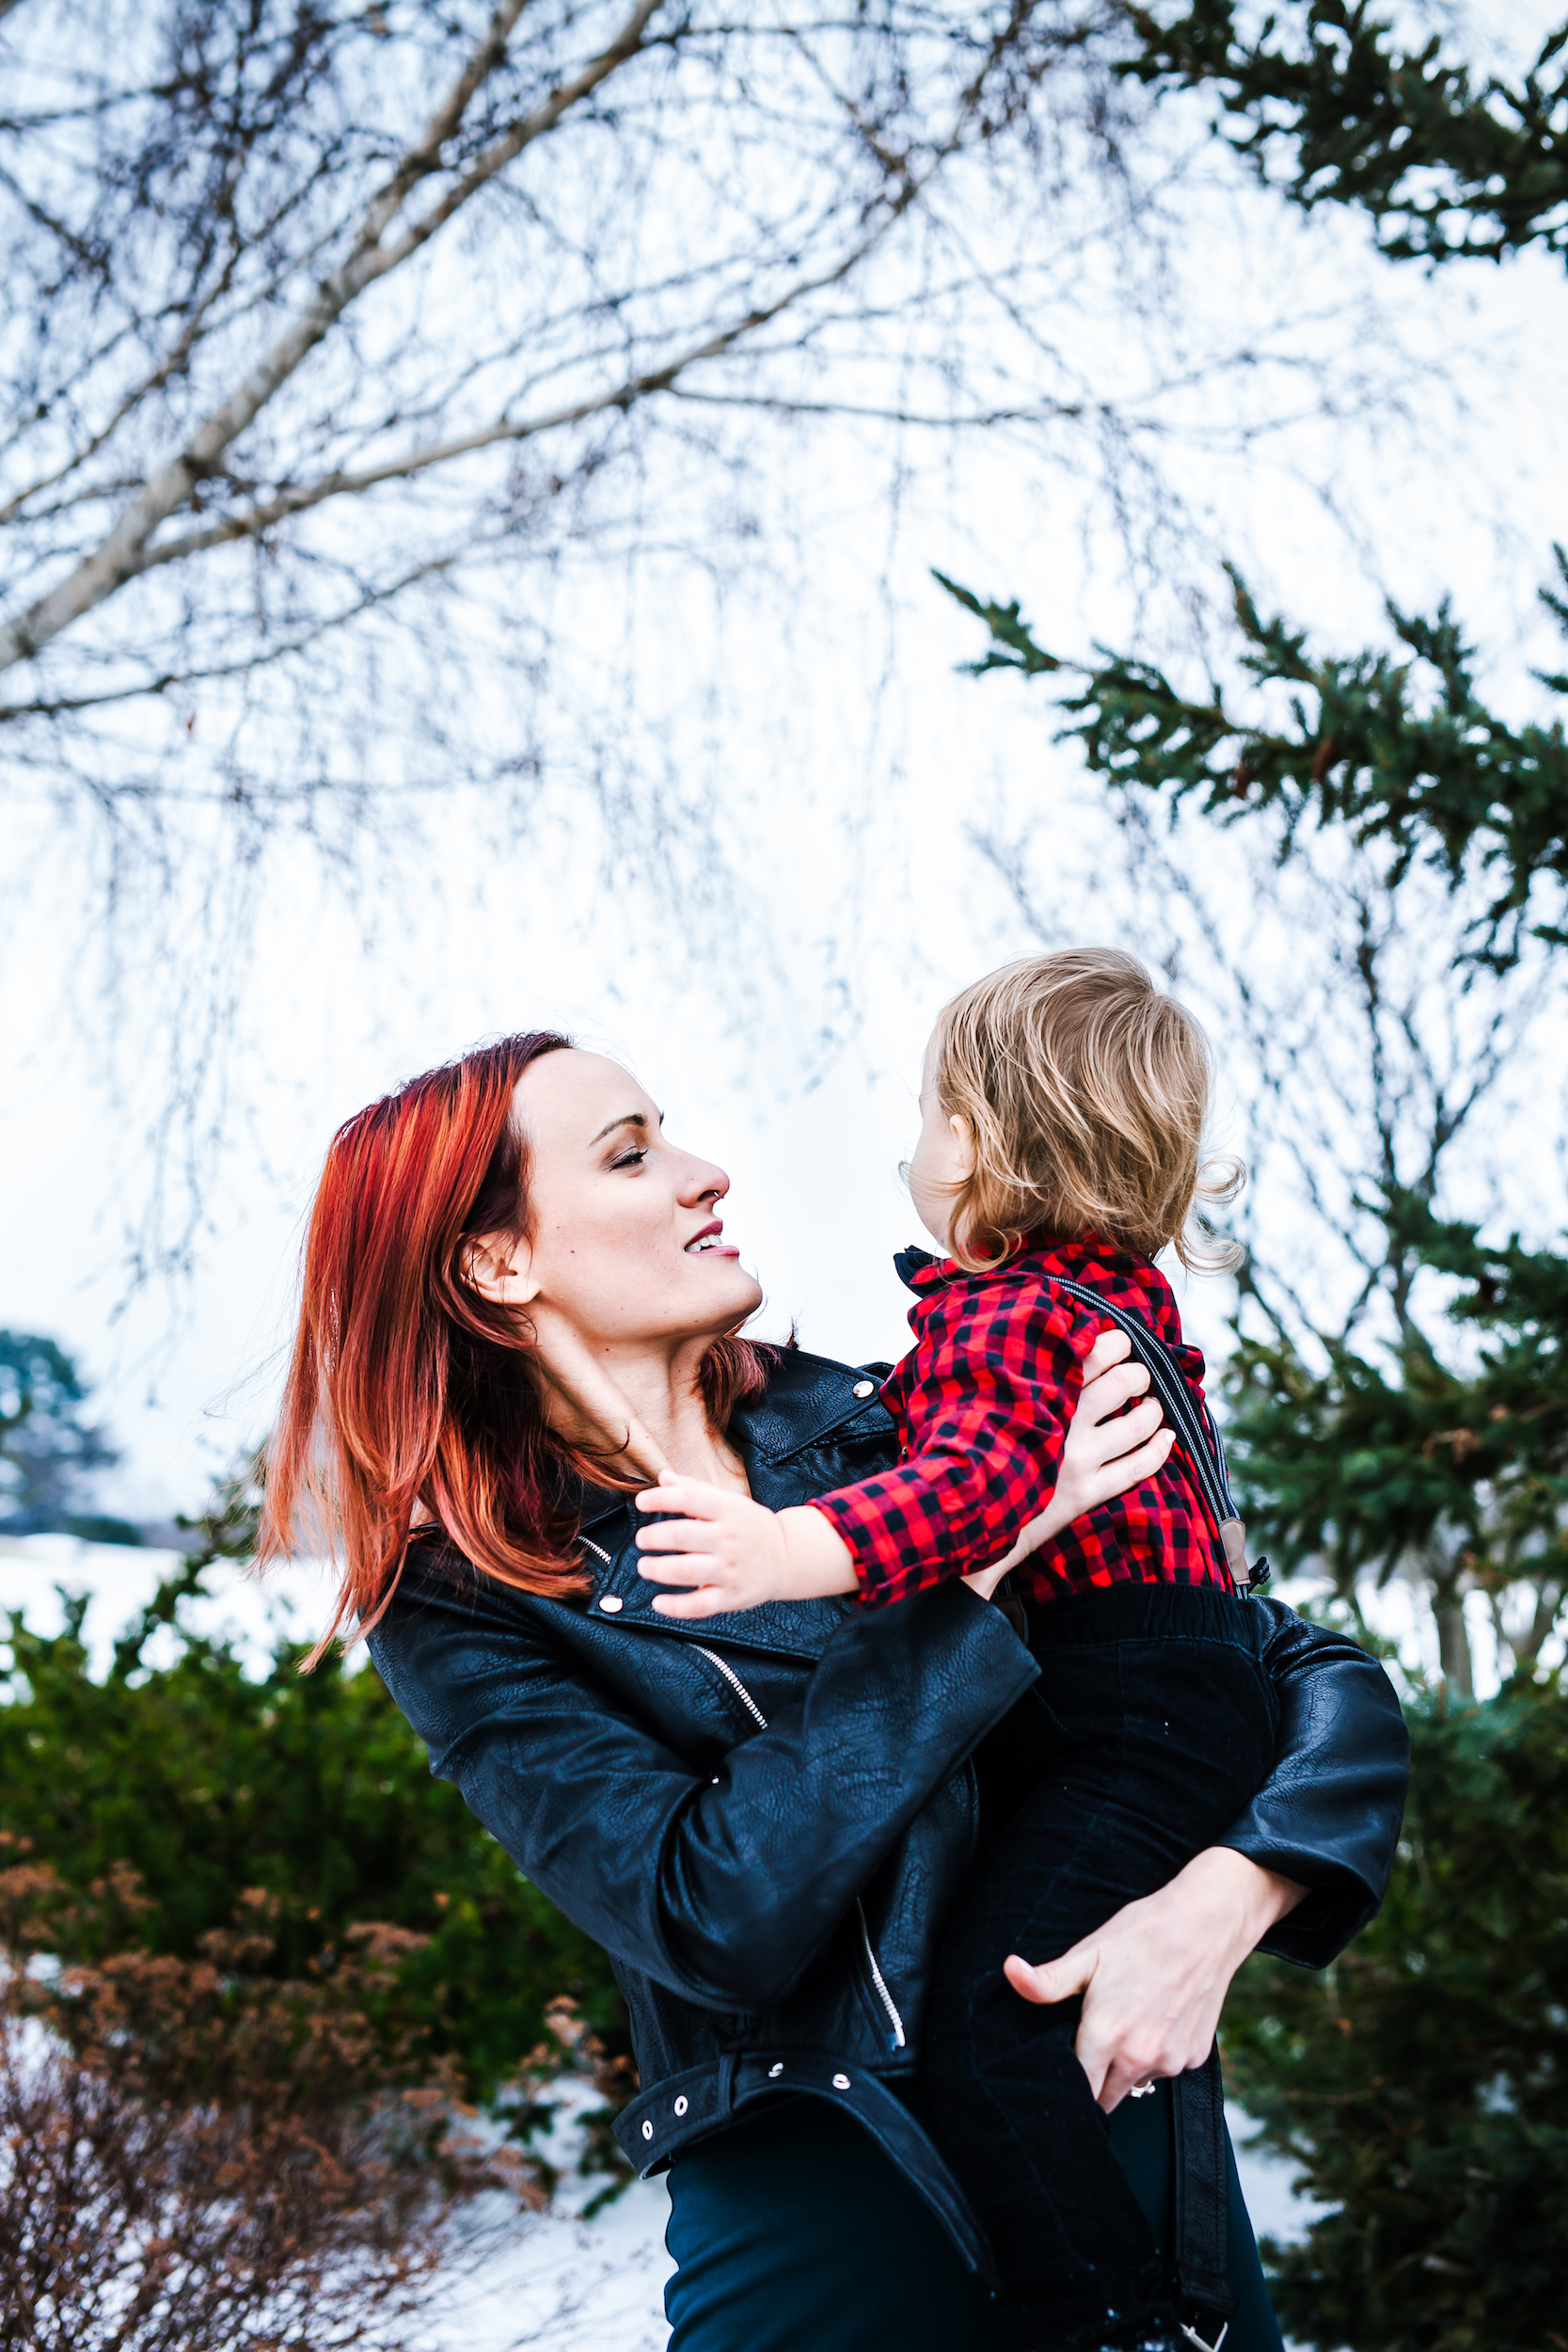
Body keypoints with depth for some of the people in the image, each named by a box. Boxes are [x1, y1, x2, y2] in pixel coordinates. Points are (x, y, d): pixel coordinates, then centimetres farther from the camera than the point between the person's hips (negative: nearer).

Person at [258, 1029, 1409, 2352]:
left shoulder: (882, 1427, 0)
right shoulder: (466, 1609, -6)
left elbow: (1323, 1677, 0)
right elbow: (714, 1918, -22)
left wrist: (1222, 1899, -21)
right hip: (835, 2216, -3)